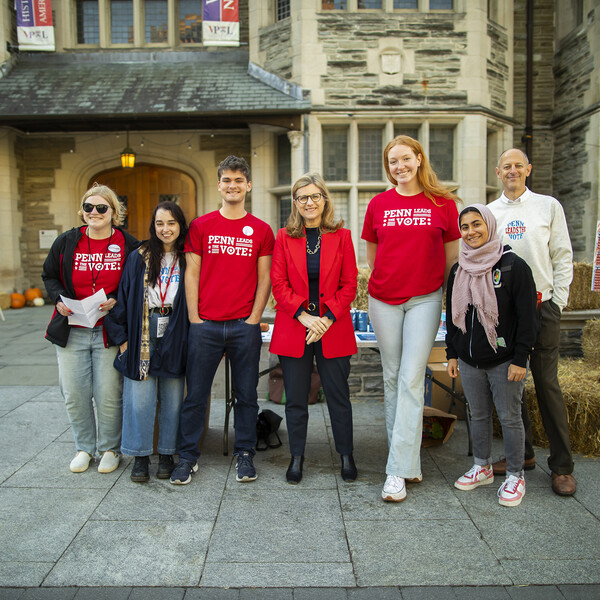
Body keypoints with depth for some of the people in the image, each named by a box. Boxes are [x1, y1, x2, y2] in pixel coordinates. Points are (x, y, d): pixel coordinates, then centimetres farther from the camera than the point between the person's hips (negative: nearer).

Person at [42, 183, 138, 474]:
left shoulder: (128, 244, -1)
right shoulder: (66, 241, 4)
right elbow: (49, 276, 15)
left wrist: (117, 300, -13)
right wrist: (59, 300, -4)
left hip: (110, 331, -2)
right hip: (71, 331, 3)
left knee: (108, 395, 1)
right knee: (74, 395, 8)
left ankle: (110, 448, 23)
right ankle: (84, 447, 28)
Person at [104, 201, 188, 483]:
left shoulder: (188, 260, 3)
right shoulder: (138, 258, 4)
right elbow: (122, 299, 5)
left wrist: (191, 340, -4)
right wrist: (122, 338, 0)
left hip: (175, 339, 0)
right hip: (141, 339, 0)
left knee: (172, 398, 6)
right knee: (140, 398, 2)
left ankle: (167, 454, 21)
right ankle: (140, 456, 16)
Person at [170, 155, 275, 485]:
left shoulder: (261, 230, 6)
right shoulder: (200, 226, 5)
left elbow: (265, 279, 4)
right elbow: (192, 274, 4)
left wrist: (253, 319, -4)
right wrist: (194, 319, -3)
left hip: (245, 327, 0)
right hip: (205, 325, 0)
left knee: (246, 394, 9)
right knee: (195, 394, 6)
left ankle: (244, 455, 23)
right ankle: (188, 456, 20)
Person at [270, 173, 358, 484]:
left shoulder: (341, 236, 4)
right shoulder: (284, 237, 5)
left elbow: (349, 285, 1)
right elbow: (278, 284, 0)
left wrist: (327, 319, -11)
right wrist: (304, 316, -12)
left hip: (333, 328, 0)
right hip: (293, 329, 1)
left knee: (338, 395, 7)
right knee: (295, 398, 7)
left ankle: (346, 456, 24)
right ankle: (296, 457, 23)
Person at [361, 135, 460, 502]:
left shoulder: (443, 203, 1)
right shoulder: (379, 204, 6)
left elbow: (452, 256, 7)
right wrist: (387, 280, 8)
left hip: (425, 299, -3)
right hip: (384, 300, 3)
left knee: (411, 379, -8)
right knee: (392, 378, 7)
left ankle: (399, 471, -3)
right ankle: (408, 461, 21)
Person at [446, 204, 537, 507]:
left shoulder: (514, 266, -8)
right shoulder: (458, 270, 8)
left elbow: (528, 317, -9)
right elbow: (452, 315, 15)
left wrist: (520, 359, -13)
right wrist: (452, 353, 11)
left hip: (504, 360, -5)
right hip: (469, 361, 5)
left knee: (509, 417, 4)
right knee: (478, 415, 14)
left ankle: (515, 476, 18)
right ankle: (482, 467, 30)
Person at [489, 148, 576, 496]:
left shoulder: (549, 206, 6)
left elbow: (563, 257, 5)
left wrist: (558, 301, -2)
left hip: (541, 307, -2)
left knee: (547, 383, -1)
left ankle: (562, 466, 9)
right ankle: (522, 453, 23)